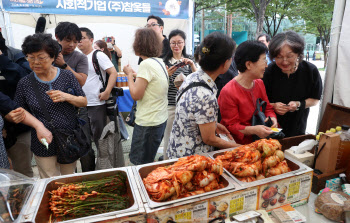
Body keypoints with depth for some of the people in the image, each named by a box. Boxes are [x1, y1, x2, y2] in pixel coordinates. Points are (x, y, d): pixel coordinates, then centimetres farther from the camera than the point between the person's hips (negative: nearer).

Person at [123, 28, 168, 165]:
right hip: (161, 119, 9)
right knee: (148, 161, 21)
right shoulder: (160, 62, 9)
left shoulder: (146, 64, -18)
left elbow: (136, 95, -18)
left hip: (148, 123, -9)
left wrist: (129, 74, -5)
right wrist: (135, 75, 15)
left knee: (140, 164, 4)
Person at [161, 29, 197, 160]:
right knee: (169, 138, 4)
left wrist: (192, 64, -13)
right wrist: (167, 74, -19)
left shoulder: (189, 60, 11)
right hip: (170, 106, -2)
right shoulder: (165, 61, 1)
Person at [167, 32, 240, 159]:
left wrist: (214, 125, 9)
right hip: (190, 157, -8)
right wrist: (238, 147, -6)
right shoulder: (205, 97, -31)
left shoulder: (192, 77, -6)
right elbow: (209, 139, -19)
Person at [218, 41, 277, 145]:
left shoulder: (259, 83, 11)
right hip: (239, 144, -8)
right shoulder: (228, 92, -17)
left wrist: (272, 118, -5)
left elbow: (268, 108, 18)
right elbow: (231, 126, -13)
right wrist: (253, 130, -28)